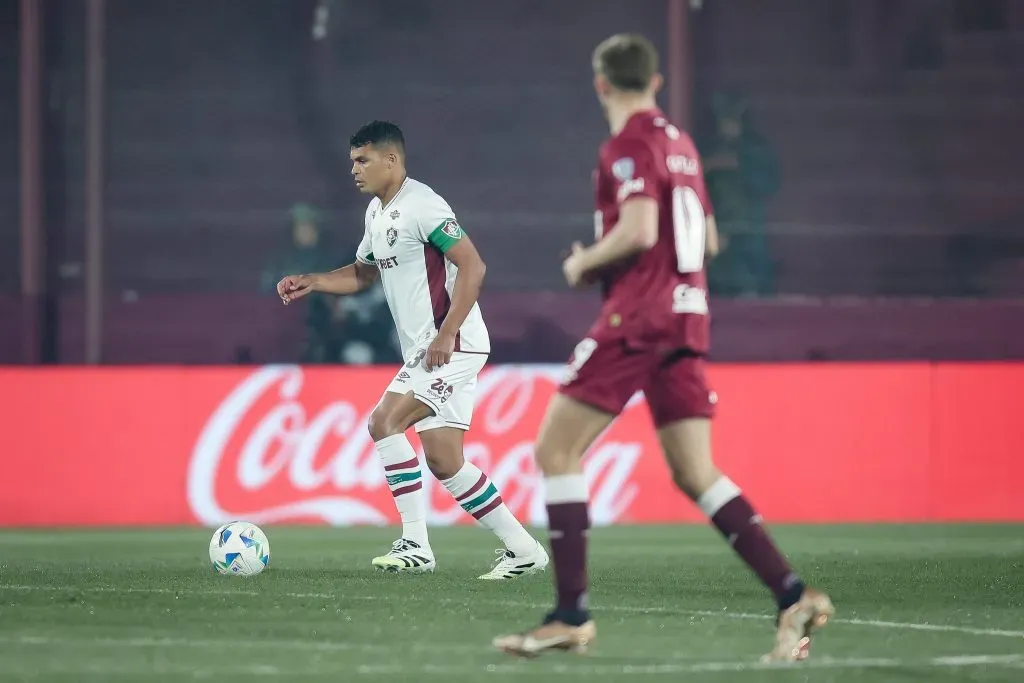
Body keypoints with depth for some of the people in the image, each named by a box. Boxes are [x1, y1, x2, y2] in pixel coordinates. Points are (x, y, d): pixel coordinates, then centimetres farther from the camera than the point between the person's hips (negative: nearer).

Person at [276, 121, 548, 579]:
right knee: (443, 462, 6)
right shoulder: (377, 211, 15)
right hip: (424, 349, 10)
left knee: (384, 423, -17)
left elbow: (472, 265, -20)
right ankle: (522, 549, 11)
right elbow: (364, 272, 30)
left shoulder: (421, 206, -15)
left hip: (452, 346, -10)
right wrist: (311, 282, 13)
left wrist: (446, 334, -24)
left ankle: (415, 544, -13)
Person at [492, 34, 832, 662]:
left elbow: (639, 231, -21)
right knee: (696, 475, 6)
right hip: (686, 316, 8)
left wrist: (585, 262, -4)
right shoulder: (680, 142, 18)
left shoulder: (629, 145, -8)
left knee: (556, 451, -3)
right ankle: (794, 595, -7)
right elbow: (707, 239, 24)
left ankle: (571, 615, -8)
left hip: (637, 319, -8)